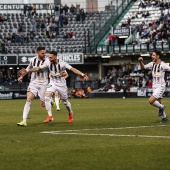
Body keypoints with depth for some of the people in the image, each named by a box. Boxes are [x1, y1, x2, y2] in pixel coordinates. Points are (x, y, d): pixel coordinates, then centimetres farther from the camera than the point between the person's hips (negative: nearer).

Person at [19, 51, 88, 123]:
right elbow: (39, 68, -2)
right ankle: (50, 116, -15)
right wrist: (28, 71, -6)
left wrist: (82, 74, -39)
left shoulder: (62, 63, -22)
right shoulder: (48, 62, -12)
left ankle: (70, 113, 40)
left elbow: (73, 69, -28)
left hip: (61, 84, -2)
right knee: (47, 97, -21)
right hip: (52, 83, 2)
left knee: (65, 101, 9)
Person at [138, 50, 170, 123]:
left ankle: (161, 107, 6)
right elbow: (143, 67, 16)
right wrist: (141, 61, 0)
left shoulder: (162, 65, -15)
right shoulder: (152, 64, 5)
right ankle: (164, 117, 25)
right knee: (159, 103, 11)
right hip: (154, 86, 7)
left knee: (151, 101, -19)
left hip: (160, 87, -7)